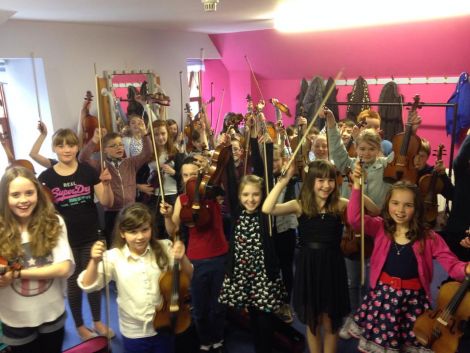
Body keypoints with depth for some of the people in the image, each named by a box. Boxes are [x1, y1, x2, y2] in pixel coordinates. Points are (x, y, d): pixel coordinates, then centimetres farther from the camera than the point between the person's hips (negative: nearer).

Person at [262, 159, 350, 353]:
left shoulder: (340, 205, -6)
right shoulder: (300, 205, -7)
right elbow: (267, 209, -22)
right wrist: (284, 180, -22)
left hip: (332, 266, 0)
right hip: (307, 267, 0)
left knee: (330, 323, 14)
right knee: (312, 322, 18)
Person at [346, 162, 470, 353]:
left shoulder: (429, 238, -5)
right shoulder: (380, 228, -4)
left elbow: (451, 264, -9)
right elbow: (354, 218, -19)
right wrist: (357, 187, -27)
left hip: (412, 299, 0)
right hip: (382, 296, 1)